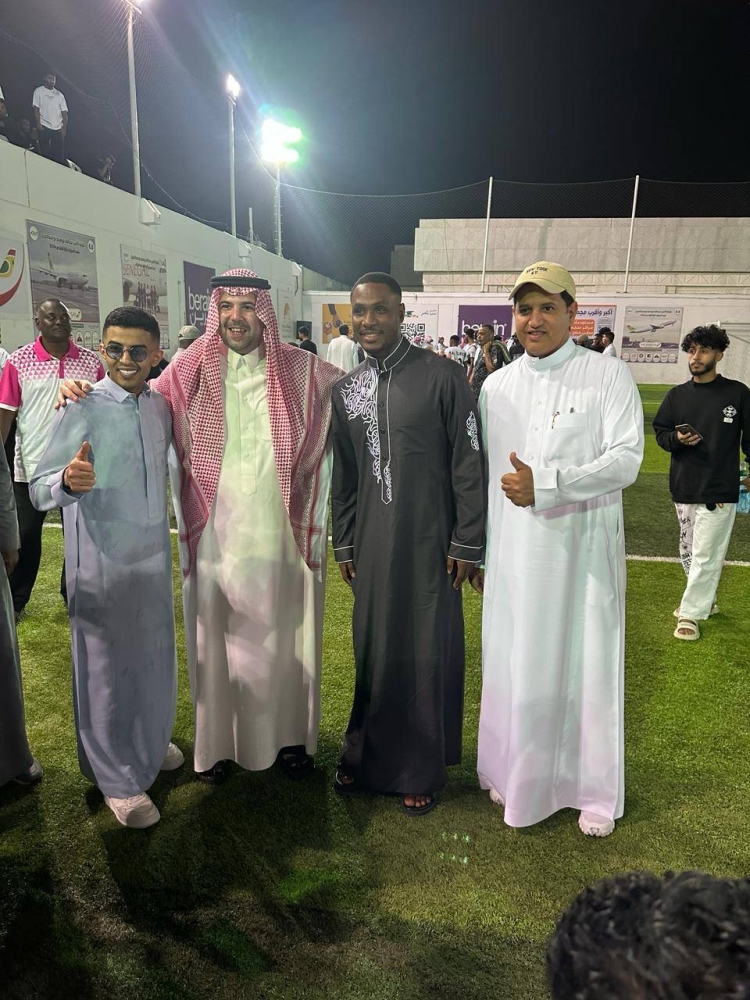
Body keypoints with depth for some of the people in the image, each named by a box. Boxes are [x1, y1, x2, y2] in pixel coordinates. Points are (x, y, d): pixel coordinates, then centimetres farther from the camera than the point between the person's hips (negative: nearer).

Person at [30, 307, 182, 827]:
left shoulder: (160, 406, 4)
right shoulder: (83, 409, -13)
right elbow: (40, 489, -17)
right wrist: (68, 482, -37)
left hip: (154, 552, 6)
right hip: (102, 559, -5)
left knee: (155, 657, 19)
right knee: (108, 666, 7)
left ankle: (150, 742, 44)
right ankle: (119, 779, 26)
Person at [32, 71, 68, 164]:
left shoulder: (59, 95, 14)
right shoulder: (39, 91, 6)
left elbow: (64, 112, 9)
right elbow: (36, 109, 0)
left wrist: (64, 127, -4)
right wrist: (38, 124, -10)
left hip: (58, 129, 2)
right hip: (44, 127, -2)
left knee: (60, 154, -2)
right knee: (45, 153, -3)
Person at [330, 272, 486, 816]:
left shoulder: (443, 377, -8)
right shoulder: (345, 389, 7)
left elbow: (469, 466, -8)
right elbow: (344, 475, 12)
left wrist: (467, 545, -8)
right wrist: (344, 545, 12)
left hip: (430, 544, -4)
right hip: (372, 546, 4)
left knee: (429, 656, 6)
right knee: (374, 653, 12)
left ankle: (421, 770, 25)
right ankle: (368, 755, 32)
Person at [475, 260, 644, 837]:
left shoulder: (609, 377, -3)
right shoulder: (496, 386, 8)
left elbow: (626, 460, -14)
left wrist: (545, 484, -25)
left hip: (584, 547, -3)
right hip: (513, 551, 3)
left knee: (588, 663, 7)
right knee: (516, 664, 11)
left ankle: (594, 790, 27)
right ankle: (519, 775, 32)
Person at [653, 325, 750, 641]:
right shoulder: (676, 395, 6)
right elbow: (660, 432, 10)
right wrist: (677, 439, -10)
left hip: (720, 491, -4)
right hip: (683, 488, 4)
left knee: (705, 555, -2)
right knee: (689, 552, 14)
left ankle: (692, 613, 10)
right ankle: (705, 600, 34)